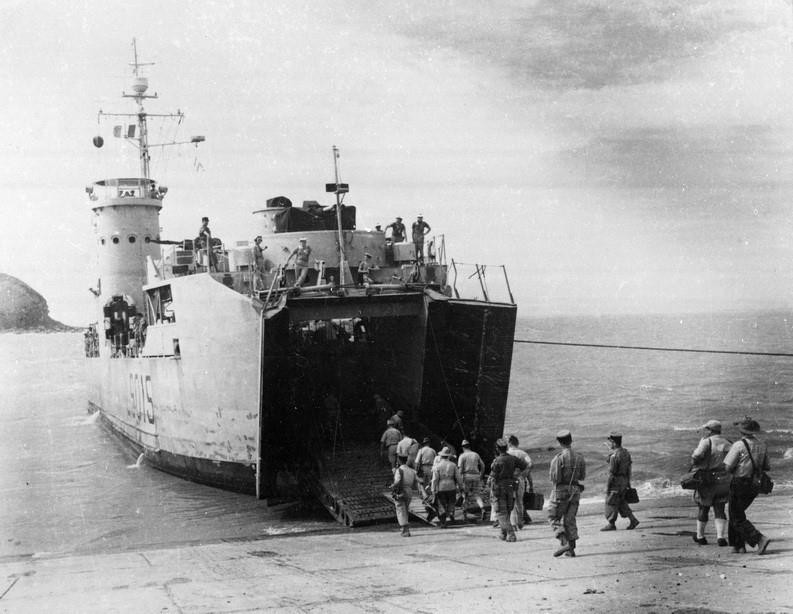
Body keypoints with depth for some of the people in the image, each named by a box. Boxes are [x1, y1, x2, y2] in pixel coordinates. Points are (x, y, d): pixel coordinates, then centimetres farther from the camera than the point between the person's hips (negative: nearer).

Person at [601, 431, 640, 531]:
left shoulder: (614, 456, -22)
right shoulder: (625, 452, 6)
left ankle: (611, 524, 9)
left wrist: (607, 487, -14)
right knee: (621, 502, 17)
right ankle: (633, 520, 12)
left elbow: (611, 473, -20)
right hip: (624, 481, 9)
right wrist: (628, 482, 20)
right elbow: (629, 469, 13)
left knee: (611, 503, 3)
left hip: (615, 482, -9)